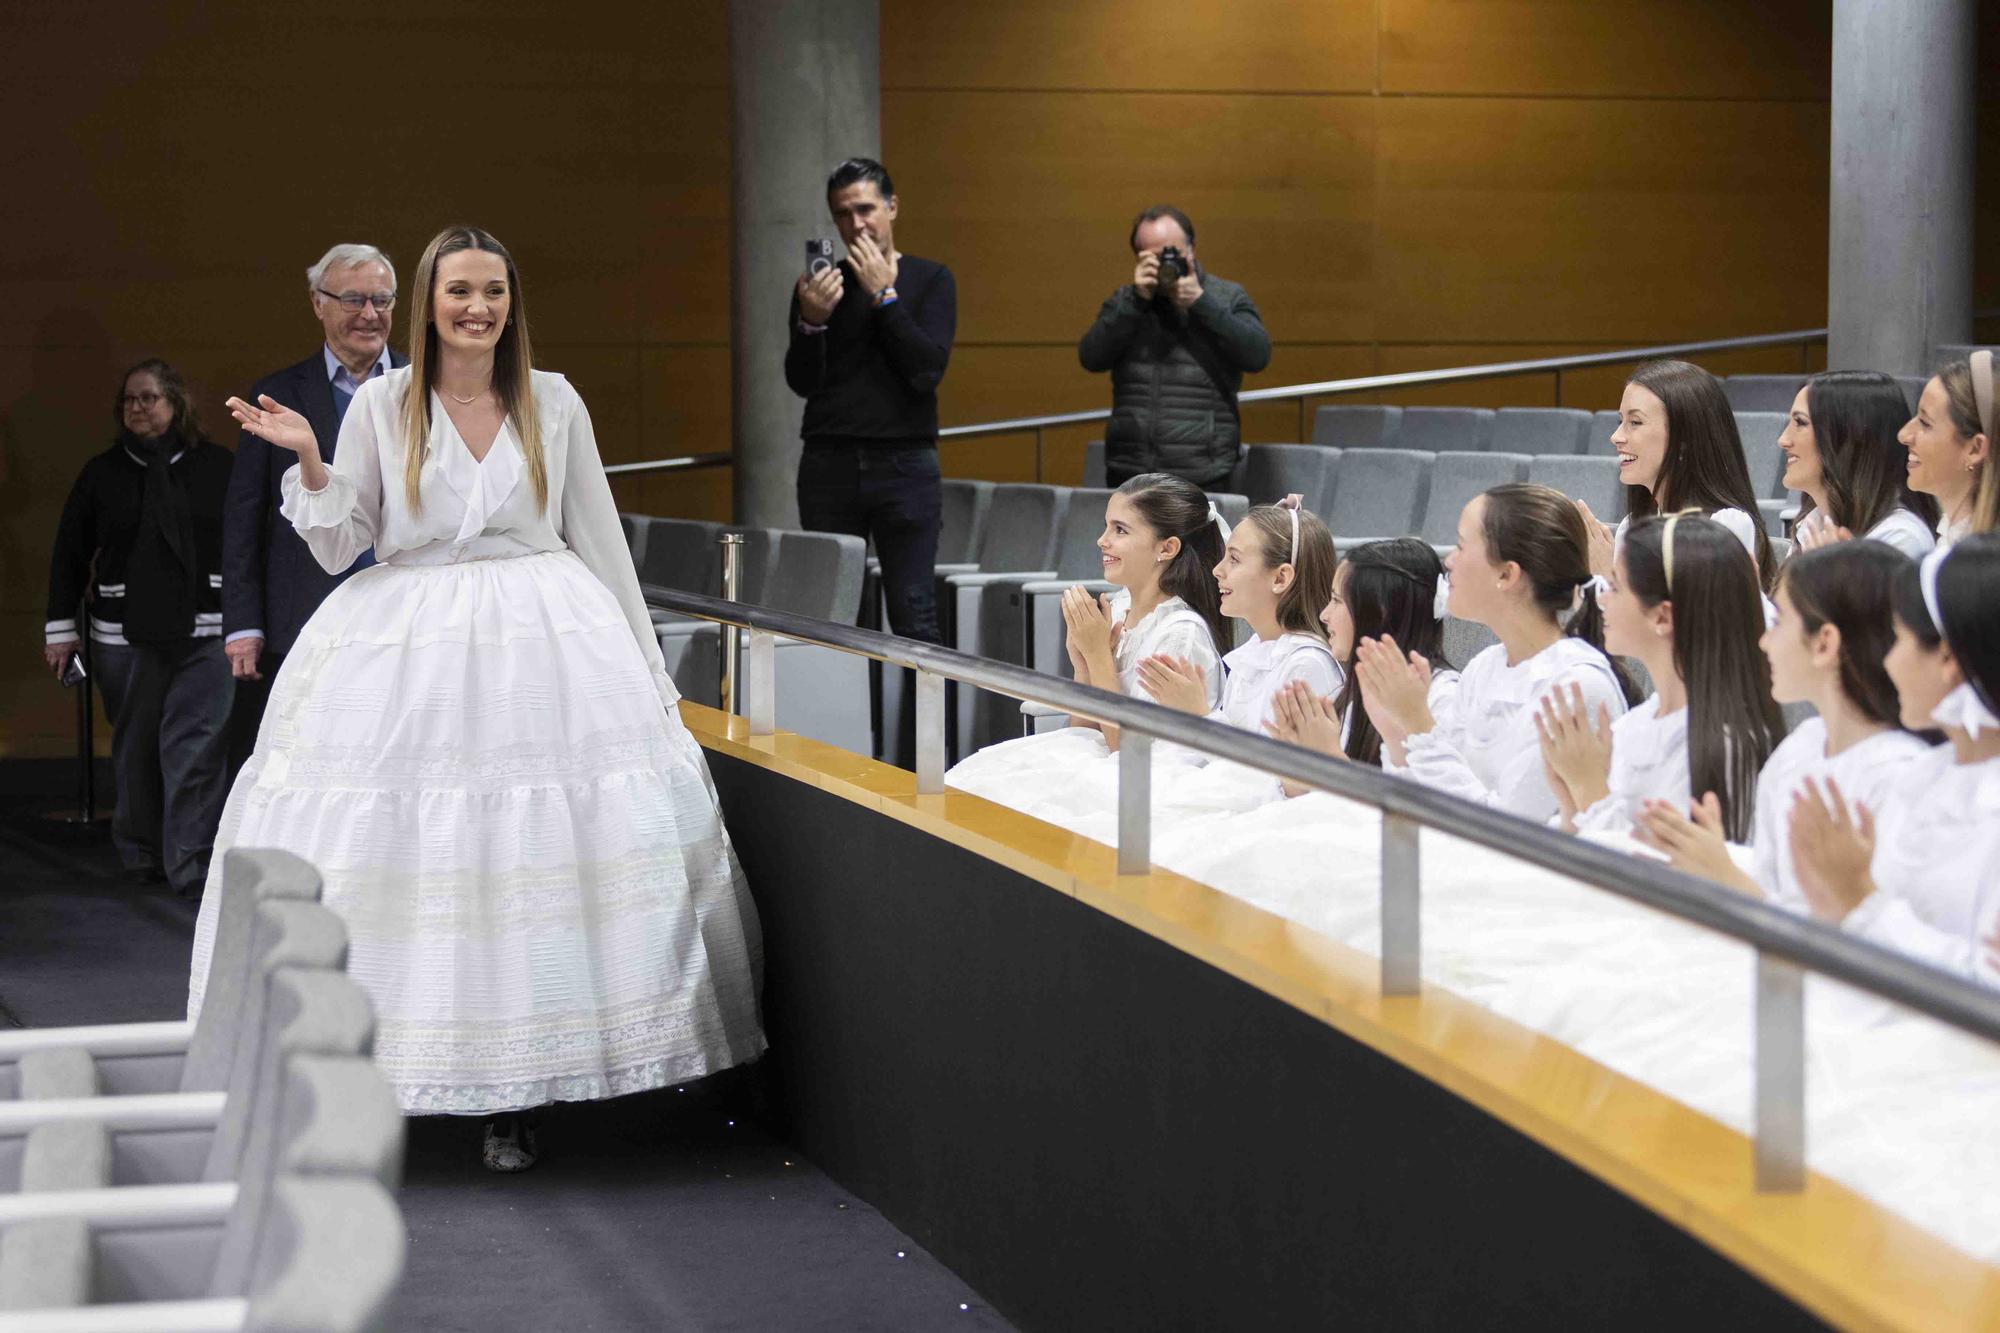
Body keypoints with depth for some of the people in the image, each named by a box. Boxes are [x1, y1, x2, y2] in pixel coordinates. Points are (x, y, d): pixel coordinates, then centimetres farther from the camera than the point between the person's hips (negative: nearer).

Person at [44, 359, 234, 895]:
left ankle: (192, 867, -7)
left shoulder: (216, 466, 3)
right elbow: (70, 554, 9)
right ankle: (142, 856, 22)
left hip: (204, 632, -2)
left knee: (196, 749, -9)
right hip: (124, 635, 2)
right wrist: (61, 628, 6)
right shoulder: (103, 473, 6)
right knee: (134, 748, 8)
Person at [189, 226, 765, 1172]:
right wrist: (309, 462, -10)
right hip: (408, 645, 0)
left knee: (534, 853, -7)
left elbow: (599, 537, 12)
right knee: (407, 853, -7)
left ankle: (513, 1097, 0)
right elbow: (338, 547, 7)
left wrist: (644, 667, 12)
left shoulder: (554, 403, 7)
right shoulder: (383, 404, 5)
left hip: (541, 637, 1)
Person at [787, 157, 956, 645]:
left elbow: (928, 370, -9)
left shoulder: (930, 280, 5)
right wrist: (811, 321, -15)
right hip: (829, 466, 2)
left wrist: (884, 295, -10)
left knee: (915, 618, -6)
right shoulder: (818, 285, 10)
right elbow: (801, 382, 3)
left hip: (905, 464, -2)